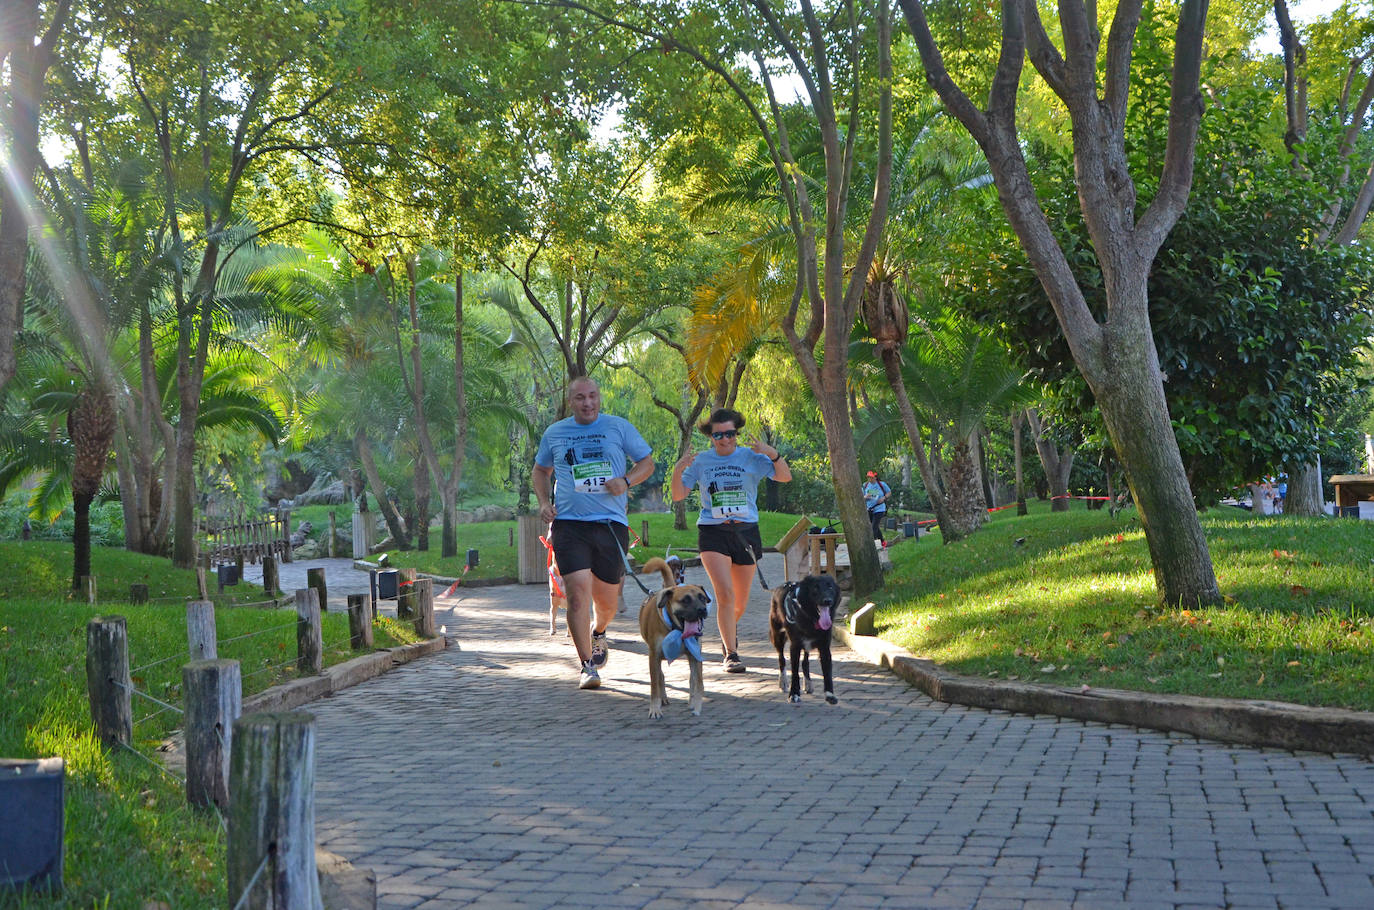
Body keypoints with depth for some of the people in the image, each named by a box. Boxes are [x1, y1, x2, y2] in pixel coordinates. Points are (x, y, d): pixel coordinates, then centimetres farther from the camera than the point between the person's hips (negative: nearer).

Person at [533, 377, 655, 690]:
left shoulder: (619, 427, 6)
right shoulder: (554, 434, 11)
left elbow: (647, 462, 11)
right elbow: (541, 470, 25)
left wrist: (626, 481, -8)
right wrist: (544, 502, 8)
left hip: (611, 523, 0)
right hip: (569, 523, 0)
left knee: (607, 599, 10)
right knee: (578, 593, -15)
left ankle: (598, 633, 45)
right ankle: (587, 666, -8)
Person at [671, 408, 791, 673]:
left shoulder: (751, 458, 2)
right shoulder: (700, 461, 4)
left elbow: (785, 477, -6)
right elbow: (678, 496, 4)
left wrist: (774, 454, -23)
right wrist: (678, 470, -14)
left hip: (746, 531, 2)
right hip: (712, 534, -2)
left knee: (740, 601, 11)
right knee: (725, 594, -18)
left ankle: (729, 628, 45)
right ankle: (731, 654, -10)